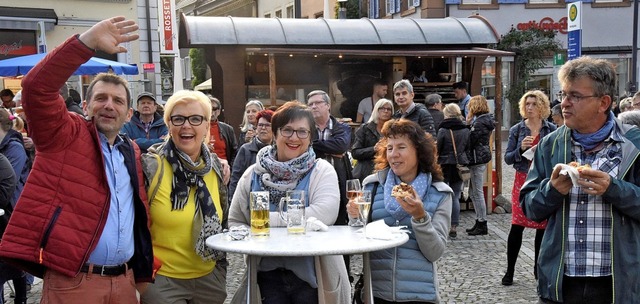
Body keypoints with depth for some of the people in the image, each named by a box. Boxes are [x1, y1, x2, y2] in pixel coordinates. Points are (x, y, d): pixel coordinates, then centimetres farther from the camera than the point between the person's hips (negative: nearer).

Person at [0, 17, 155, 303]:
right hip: (71, 281, -5)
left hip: (124, 281, 5)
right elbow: (36, 87, -16)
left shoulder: (133, 153, 15)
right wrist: (88, 42, -23)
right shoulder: (65, 135, 0)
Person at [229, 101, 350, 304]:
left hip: (311, 274, -2)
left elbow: (324, 214, -21)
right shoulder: (253, 174, 4)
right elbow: (235, 221, 8)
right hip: (268, 274, 2)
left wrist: (268, 219, -17)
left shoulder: (322, 171, -4)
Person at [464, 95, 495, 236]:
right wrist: (469, 123, 5)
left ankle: (482, 225, 2)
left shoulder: (479, 122, -16)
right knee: (473, 192, 16)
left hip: (478, 159, -11)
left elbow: (470, 141, -18)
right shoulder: (484, 120, 15)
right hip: (482, 157, 11)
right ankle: (479, 222, 22)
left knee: (477, 193, -4)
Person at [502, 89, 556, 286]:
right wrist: (521, 148, -15)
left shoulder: (551, 129, 3)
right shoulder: (517, 130, 4)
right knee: (517, 225, -6)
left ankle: (538, 267, 21)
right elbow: (508, 158, 2)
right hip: (523, 180, 0)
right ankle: (510, 270, 4)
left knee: (543, 226, 6)